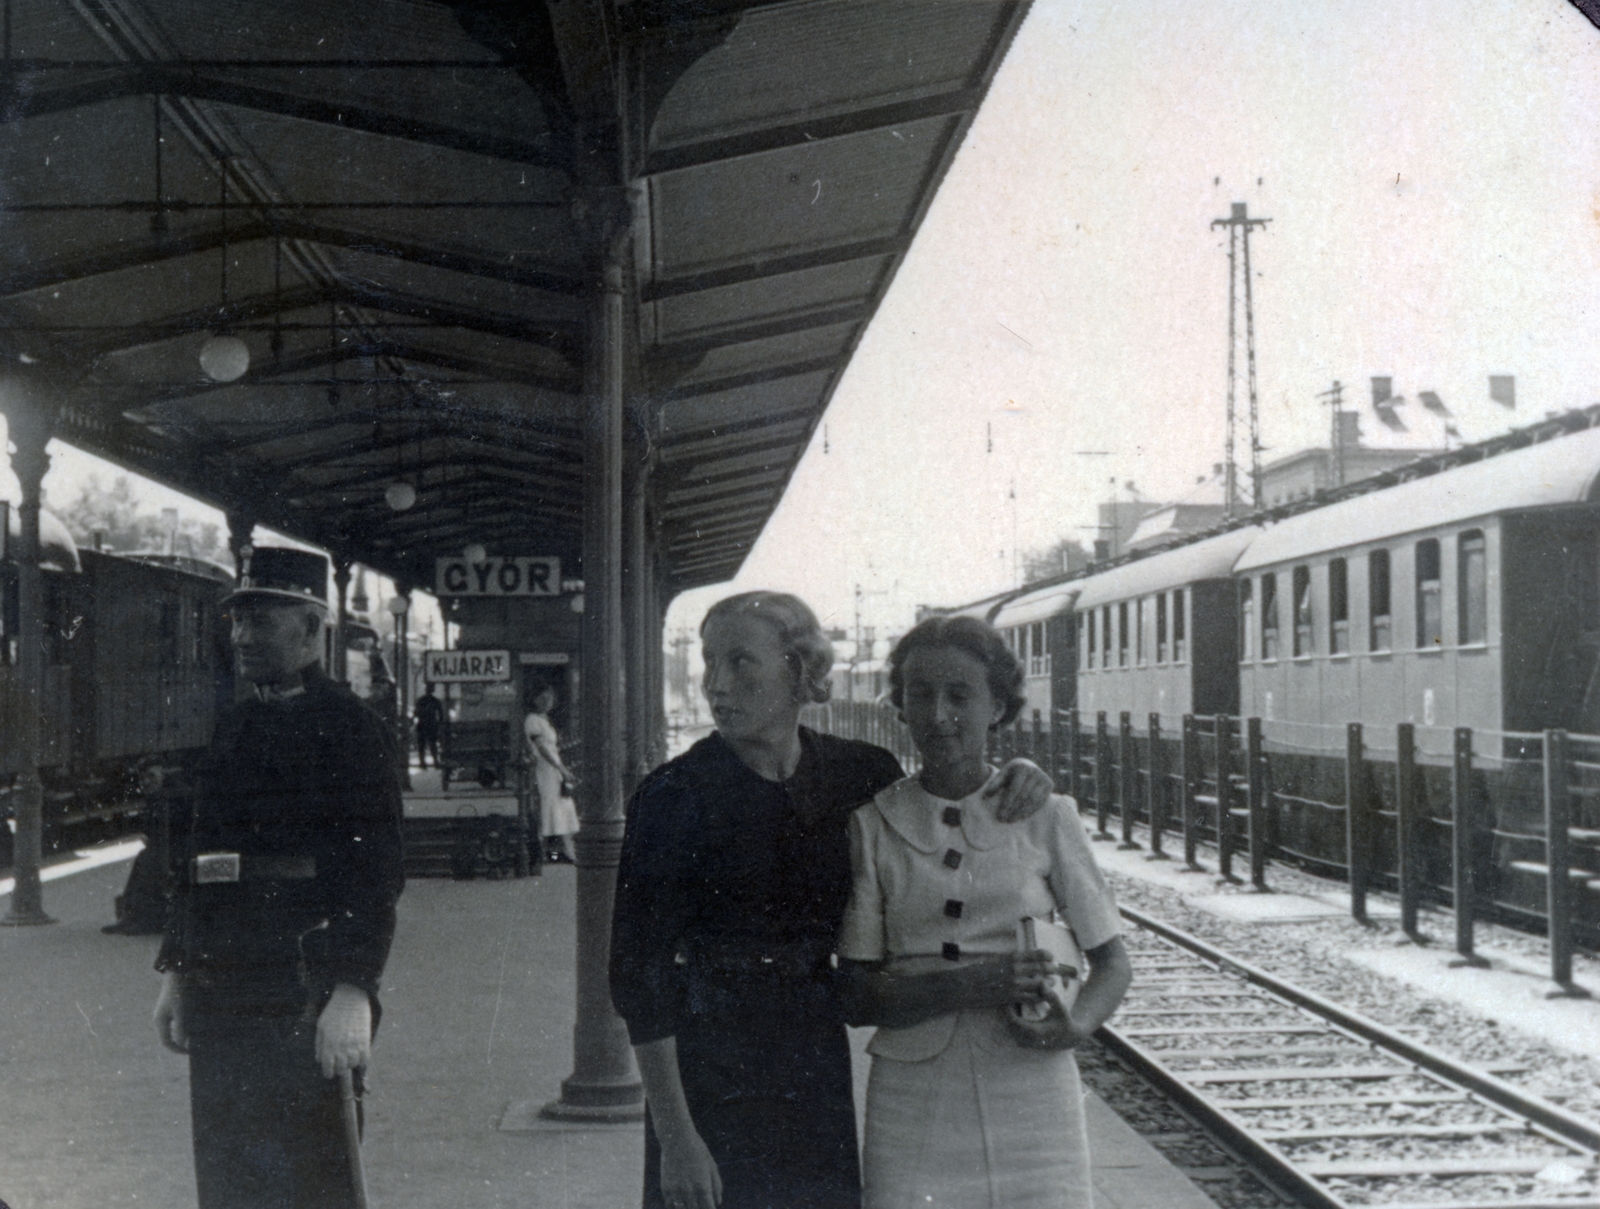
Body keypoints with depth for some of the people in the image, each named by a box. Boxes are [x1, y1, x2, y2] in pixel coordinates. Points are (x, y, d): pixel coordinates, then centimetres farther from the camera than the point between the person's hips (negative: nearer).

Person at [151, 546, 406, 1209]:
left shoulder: (351, 728, -7)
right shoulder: (233, 727, 16)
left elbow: (375, 871, -14)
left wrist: (352, 991, -22)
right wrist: (176, 973, 16)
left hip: (305, 1003, -7)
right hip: (217, 998, 7)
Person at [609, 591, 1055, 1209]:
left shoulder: (855, 774, 1)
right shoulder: (674, 795, -10)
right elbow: (640, 967, -11)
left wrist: (1015, 777, -4)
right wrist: (675, 1134, -15)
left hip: (817, 1068, 4)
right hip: (709, 1081, -4)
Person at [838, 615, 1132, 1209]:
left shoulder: (1046, 817, 2)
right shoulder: (873, 824, 2)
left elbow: (1112, 961, 8)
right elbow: (858, 995, -2)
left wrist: (1077, 1024, -13)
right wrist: (978, 983, -17)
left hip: (1031, 1097, 0)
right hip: (914, 1109, 0)